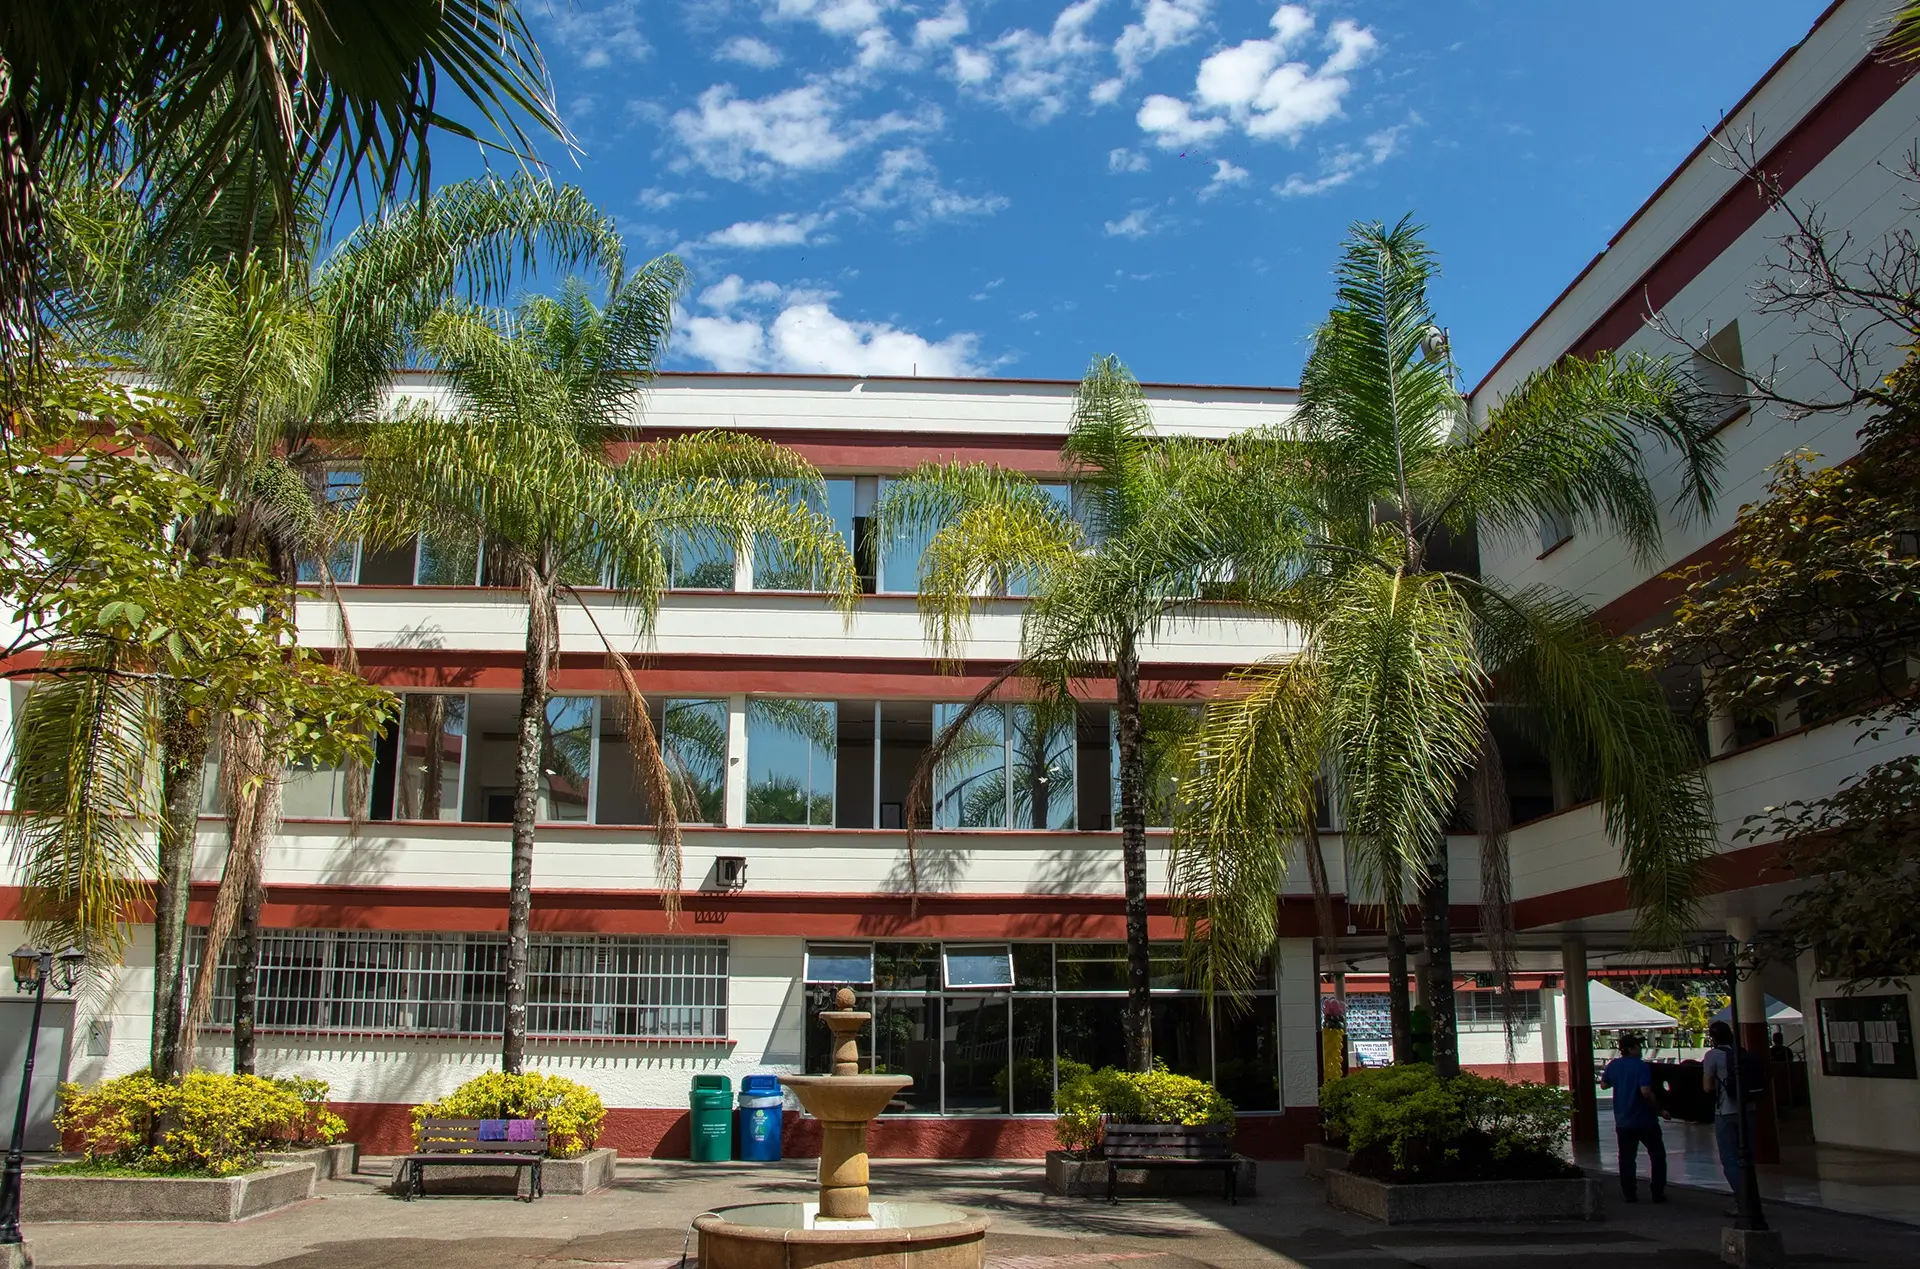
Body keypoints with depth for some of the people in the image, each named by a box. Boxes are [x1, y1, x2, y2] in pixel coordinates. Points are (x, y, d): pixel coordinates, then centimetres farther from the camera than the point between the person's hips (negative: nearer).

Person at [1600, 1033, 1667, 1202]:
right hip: (1645, 1120, -4)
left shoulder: (1613, 1065, 2)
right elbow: (1646, 1092, -25)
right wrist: (1659, 1110, -14)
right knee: (1657, 1155, 11)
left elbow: (1603, 1084, 15)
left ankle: (1629, 1194, 7)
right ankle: (1658, 1193, 9)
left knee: (1627, 1158, 10)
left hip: (1623, 1122, 4)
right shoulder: (1641, 1066, -15)